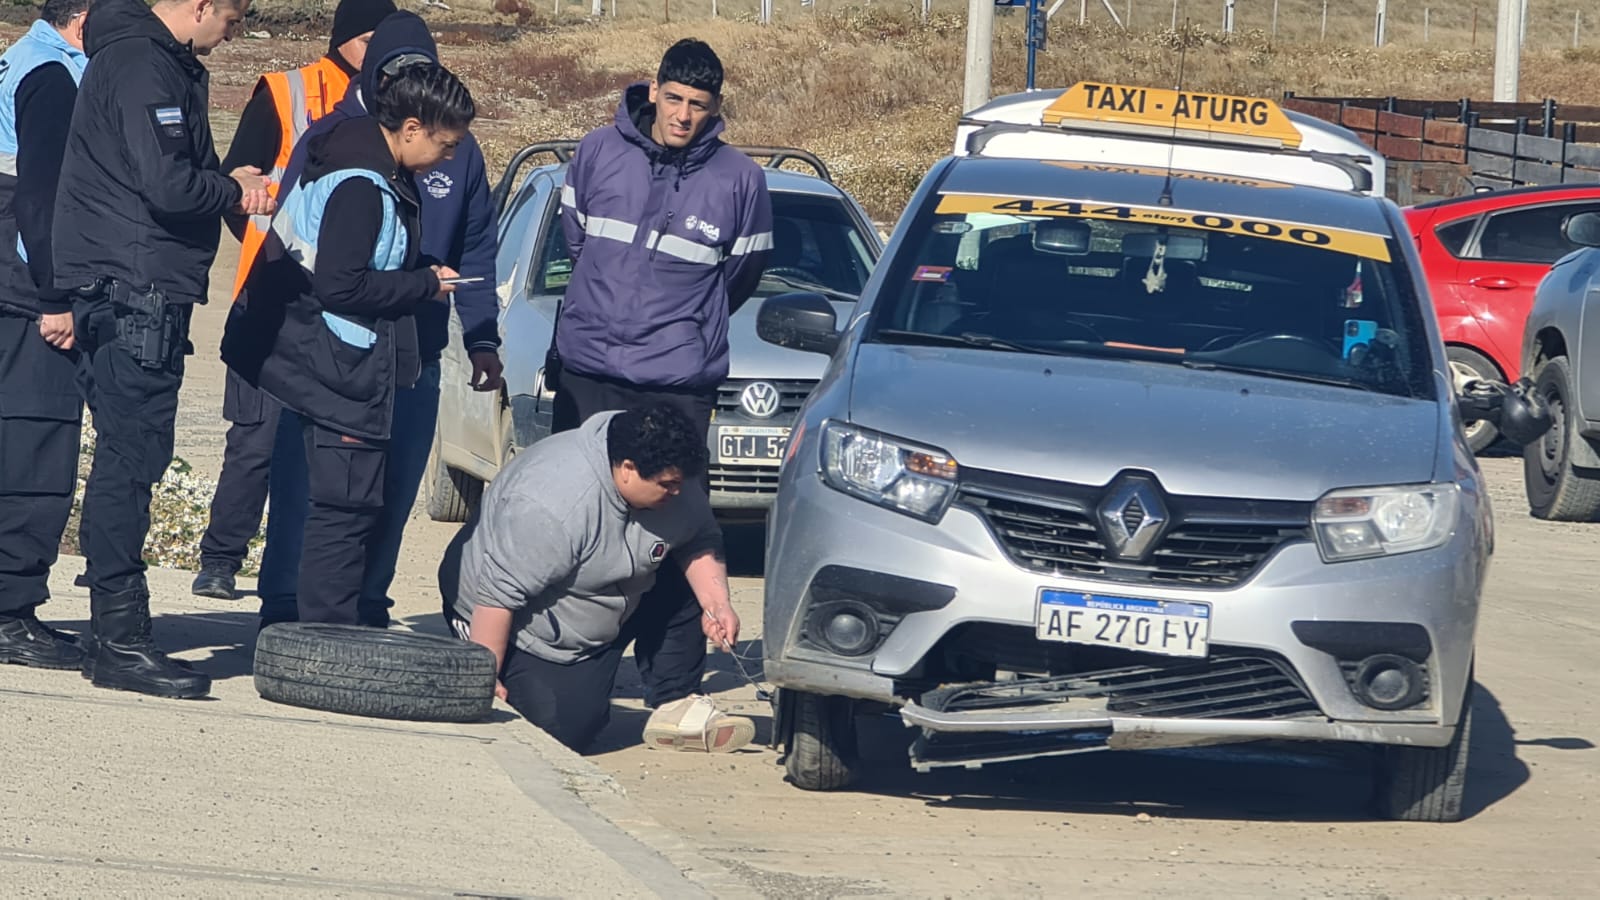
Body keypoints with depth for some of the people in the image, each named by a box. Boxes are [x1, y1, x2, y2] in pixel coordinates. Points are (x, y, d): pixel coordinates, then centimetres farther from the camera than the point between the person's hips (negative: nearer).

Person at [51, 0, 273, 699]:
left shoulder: (163, 63, 18)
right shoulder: (142, 66, -15)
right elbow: (168, 186, -23)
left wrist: (227, 184, 6)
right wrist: (233, 190, -5)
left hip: (139, 294, 11)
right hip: (134, 296, -11)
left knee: (128, 460, 13)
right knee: (130, 461, -10)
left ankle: (114, 632, 18)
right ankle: (121, 642, -10)